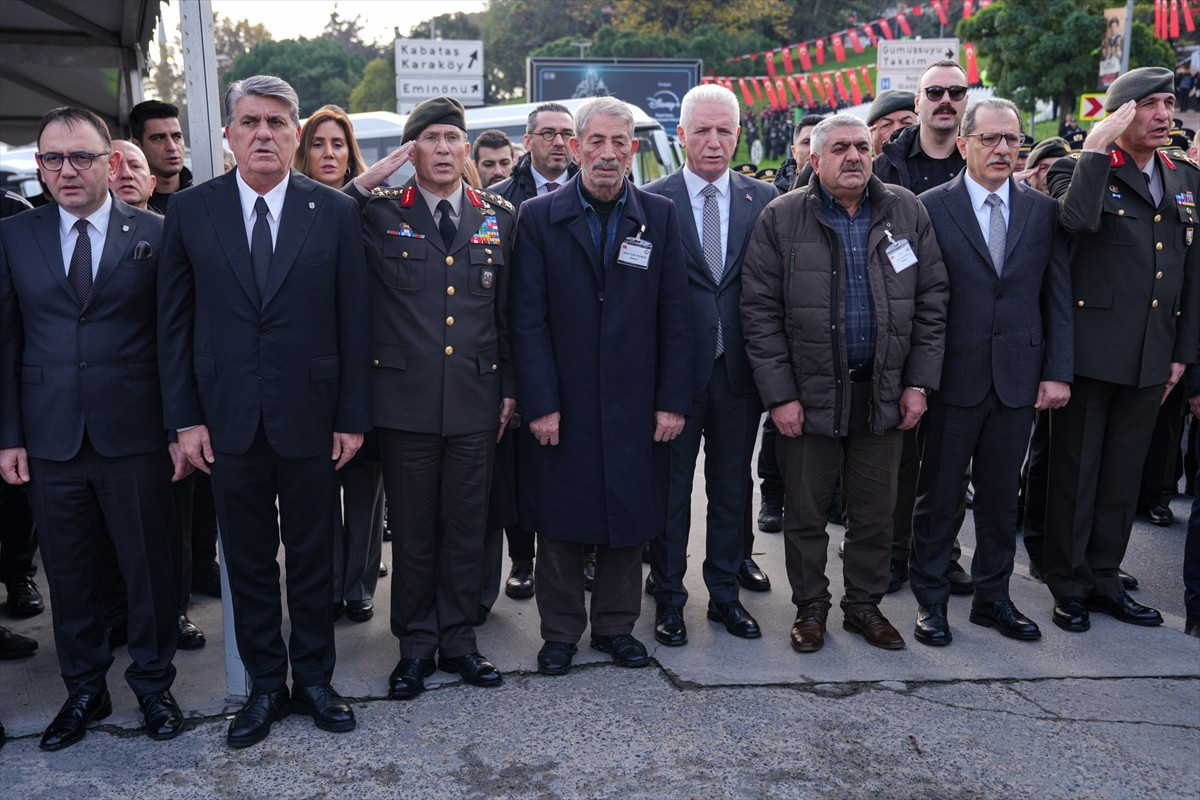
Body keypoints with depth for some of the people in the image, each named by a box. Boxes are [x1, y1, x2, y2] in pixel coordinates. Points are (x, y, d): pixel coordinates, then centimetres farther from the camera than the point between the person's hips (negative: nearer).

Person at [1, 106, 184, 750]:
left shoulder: (155, 234, -1)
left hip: (134, 437, -2)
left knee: (148, 568, 8)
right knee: (68, 574, 12)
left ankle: (153, 684, 28)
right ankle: (84, 690, 30)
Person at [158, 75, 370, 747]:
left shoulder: (336, 211, 0)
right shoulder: (191, 211, 2)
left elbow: (353, 321, -1)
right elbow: (175, 321, 4)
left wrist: (353, 416, -3)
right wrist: (185, 417, -2)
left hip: (311, 416, -1)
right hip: (228, 419, 1)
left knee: (313, 558, 11)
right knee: (249, 562, 11)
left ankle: (314, 680, 28)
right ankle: (266, 686, 27)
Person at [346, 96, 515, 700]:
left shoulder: (500, 217, 7)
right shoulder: (379, 213, 1)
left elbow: (510, 312, 10)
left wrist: (510, 387, 7)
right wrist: (367, 181, -12)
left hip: (476, 400, 2)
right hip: (405, 399, -2)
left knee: (466, 526, 11)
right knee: (411, 529, 9)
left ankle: (457, 638, 26)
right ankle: (415, 645, 24)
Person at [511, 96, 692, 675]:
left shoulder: (659, 216, 4)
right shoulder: (539, 217, -1)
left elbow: (675, 318, 2)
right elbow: (528, 320, -4)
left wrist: (673, 400, -3)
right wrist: (540, 404, -10)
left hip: (634, 405, 2)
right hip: (562, 405, -1)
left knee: (630, 519, 10)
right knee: (559, 523, 8)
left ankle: (615, 625, 28)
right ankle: (560, 632, 25)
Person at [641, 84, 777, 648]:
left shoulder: (763, 199, 5)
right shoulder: (652, 201, -3)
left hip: (739, 368, 3)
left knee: (732, 488, 14)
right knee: (670, 488, 8)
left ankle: (725, 593, 29)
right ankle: (668, 598, 23)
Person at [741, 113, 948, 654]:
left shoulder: (907, 213, 4)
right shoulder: (782, 218, -4)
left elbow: (932, 300, 6)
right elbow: (760, 311, -7)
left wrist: (919, 382, 0)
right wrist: (779, 395, -11)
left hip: (883, 391, 3)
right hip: (810, 392, -2)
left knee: (876, 512, 12)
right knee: (806, 512, 8)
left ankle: (864, 606, 30)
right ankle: (810, 607, 27)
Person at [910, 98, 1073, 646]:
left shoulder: (1043, 210, 7)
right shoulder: (931, 208, -4)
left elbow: (1059, 297, 7)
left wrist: (1058, 370, 0)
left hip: (1018, 379, 3)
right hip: (953, 379, -3)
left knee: (1001, 497, 14)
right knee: (938, 494, 8)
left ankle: (993, 597, 29)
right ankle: (930, 599, 22)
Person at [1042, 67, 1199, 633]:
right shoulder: (1081, 170, -4)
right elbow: (1077, 218, -29)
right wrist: (1097, 146, -21)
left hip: (1151, 356, 6)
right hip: (1090, 348, -5)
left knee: (1123, 475, 14)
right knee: (1076, 473, 5)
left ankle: (1104, 579, 26)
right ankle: (1069, 586, 17)